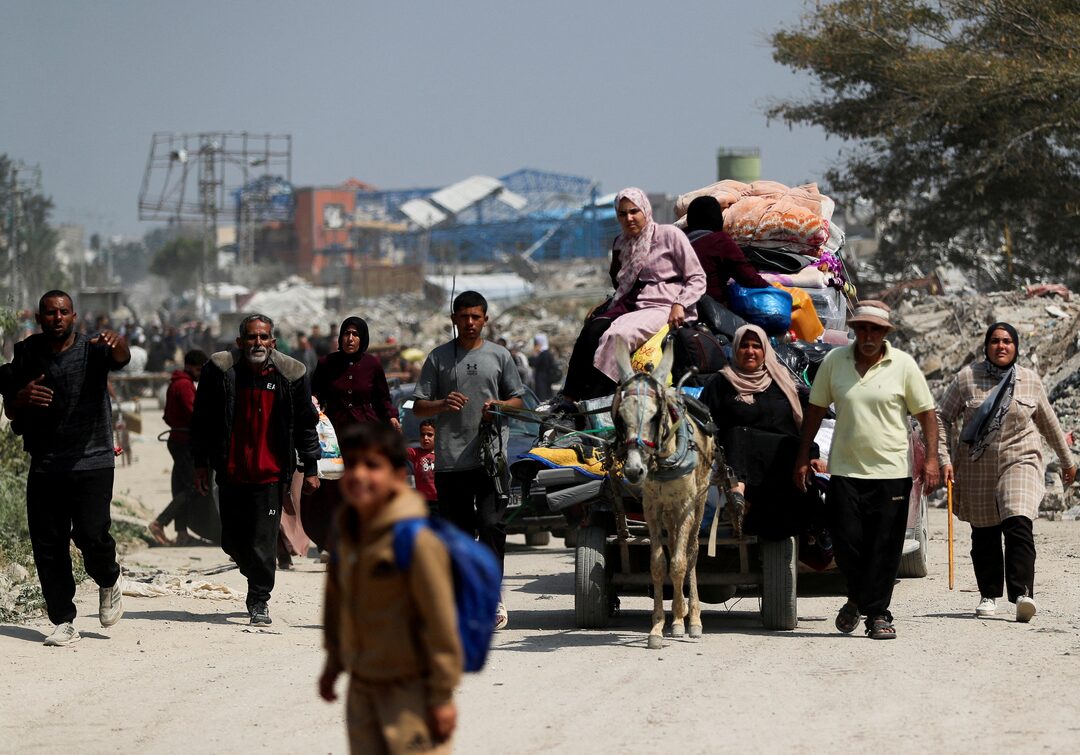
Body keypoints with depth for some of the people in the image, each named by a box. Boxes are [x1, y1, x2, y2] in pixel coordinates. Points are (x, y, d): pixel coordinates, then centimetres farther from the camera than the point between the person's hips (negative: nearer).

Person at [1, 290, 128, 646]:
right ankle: (63, 622, 9)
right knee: (47, 546, 0)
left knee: (91, 534, -15)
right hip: (44, 466, 3)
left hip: (92, 461, -3)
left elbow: (120, 358, -24)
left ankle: (109, 582, 16)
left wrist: (116, 343, -48)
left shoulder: (92, 349, -1)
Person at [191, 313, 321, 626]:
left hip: (270, 474, -2)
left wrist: (310, 468, 6)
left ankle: (259, 600, 6)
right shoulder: (220, 371, -2)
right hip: (231, 473, 2)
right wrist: (200, 463, 2)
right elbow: (202, 421, 5)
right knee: (232, 541, 8)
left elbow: (306, 425, 7)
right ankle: (259, 582, 35)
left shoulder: (290, 375, -1)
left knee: (263, 540, -6)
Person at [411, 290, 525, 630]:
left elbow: (517, 400, 15)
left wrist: (498, 406, -7)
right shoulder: (438, 357, 9)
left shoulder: (499, 356, 11)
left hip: (491, 458, -1)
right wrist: (443, 404, -12)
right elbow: (418, 407, 8)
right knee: (457, 531, 5)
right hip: (450, 459, 1)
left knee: (491, 525, -12)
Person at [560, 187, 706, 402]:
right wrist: (602, 307, 11)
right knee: (592, 330, -25)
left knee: (617, 335, -33)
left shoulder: (670, 235, 1)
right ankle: (571, 398, -32)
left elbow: (697, 278, 0)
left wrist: (680, 305, -15)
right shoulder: (622, 245, 20)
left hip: (664, 308, -6)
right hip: (632, 306, 6)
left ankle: (591, 401, -35)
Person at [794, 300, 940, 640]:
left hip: (891, 471, -1)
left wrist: (931, 458, -6)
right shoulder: (834, 361, 3)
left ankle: (877, 612, 8)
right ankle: (858, 598, 24)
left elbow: (926, 413, 3)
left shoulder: (903, 365, -1)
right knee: (846, 541, -1)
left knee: (885, 547, -1)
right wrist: (803, 457, 9)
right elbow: (815, 408, 11)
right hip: (845, 469, 1)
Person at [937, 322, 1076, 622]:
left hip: (1019, 462, -1)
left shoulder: (1030, 380, 5)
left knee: (1018, 526, -20)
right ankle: (988, 596, 22)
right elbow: (943, 417, 4)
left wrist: (1067, 459, 26)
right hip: (976, 468, 1)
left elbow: (1047, 421, 18)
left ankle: (1022, 594, -28)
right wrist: (944, 458, -6)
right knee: (984, 534, 6)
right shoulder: (966, 378, -1)